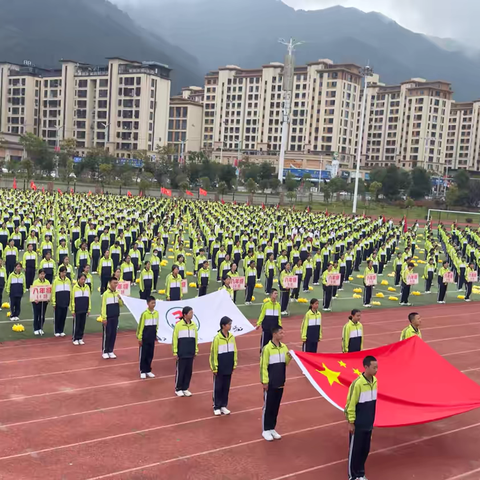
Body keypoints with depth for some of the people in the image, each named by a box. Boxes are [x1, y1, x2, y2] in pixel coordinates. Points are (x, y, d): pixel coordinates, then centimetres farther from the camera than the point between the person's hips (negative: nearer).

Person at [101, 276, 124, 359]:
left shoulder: (117, 293, 6)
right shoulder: (106, 294, -10)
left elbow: (121, 305, 10)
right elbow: (103, 306, -11)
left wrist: (120, 299, -10)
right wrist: (104, 318, -15)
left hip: (115, 318, 5)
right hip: (108, 318, -5)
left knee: (113, 334, 8)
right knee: (107, 334, 1)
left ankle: (110, 351, 17)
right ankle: (105, 351, 9)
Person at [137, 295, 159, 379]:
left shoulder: (156, 313, 2)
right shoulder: (144, 314, -14)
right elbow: (141, 326, -10)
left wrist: (155, 335, 14)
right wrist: (139, 338, -9)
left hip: (152, 338, 5)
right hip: (145, 337, -5)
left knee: (150, 354, 11)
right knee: (143, 354, 4)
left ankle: (148, 370, 21)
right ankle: (142, 371, 12)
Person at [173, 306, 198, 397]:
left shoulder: (193, 325, 3)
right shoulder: (178, 325, -10)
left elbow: (196, 338, 10)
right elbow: (175, 339, -7)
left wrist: (196, 351, 11)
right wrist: (175, 352, -6)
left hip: (190, 353, 4)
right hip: (181, 353, -4)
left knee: (189, 371, 9)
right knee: (180, 371, 4)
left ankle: (185, 388, 22)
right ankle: (178, 389, 17)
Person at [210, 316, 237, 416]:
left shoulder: (232, 337, 1)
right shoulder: (217, 338, -15)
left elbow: (234, 351, 10)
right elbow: (213, 353, -12)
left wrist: (234, 364, 10)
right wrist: (214, 368, -10)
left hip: (229, 368, 5)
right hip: (220, 369, -5)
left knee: (226, 387, 13)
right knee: (218, 387, 6)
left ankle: (224, 406, 24)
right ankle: (216, 407, 16)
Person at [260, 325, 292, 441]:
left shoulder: (284, 347, 4)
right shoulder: (267, 348, -15)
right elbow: (263, 366, -13)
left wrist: (289, 357, -8)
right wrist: (264, 382, -14)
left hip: (280, 383, 6)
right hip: (270, 383, -6)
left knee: (276, 406, 13)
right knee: (268, 406, 3)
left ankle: (272, 428, 24)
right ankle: (266, 430, 13)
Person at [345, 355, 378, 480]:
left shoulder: (375, 381, -1)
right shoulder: (358, 383, -23)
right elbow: (350, 404, -16)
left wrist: (372, 419, 16)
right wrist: (351, 422, -12)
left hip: (368, 424, 6)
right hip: (358, 424, -6)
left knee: (365, 449, 15)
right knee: (355, 450, 7)